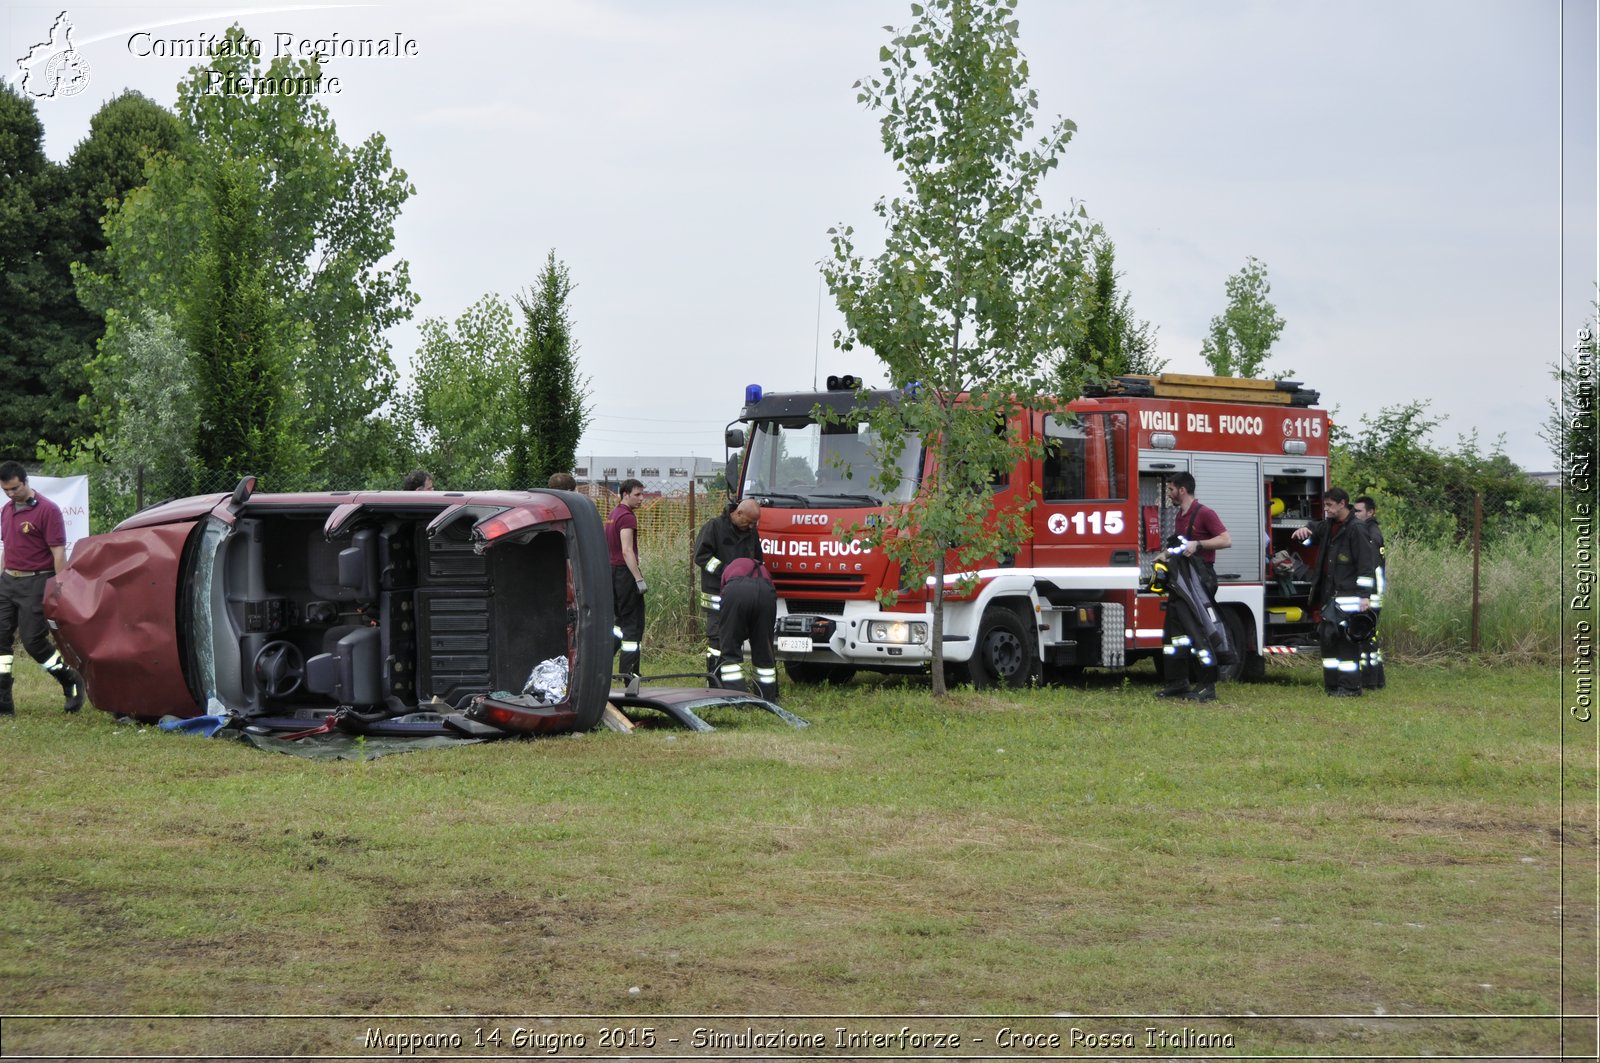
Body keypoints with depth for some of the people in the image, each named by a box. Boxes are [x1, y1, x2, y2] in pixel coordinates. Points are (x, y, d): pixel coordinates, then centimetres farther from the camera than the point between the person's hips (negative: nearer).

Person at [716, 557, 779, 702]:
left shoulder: (730, 567, 40)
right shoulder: (762, 569, 44)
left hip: (736, 592, -2)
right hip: (765, 592, 2)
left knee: (731, 651, 9)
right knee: (764, 651, 18)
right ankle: (769, 699, 21)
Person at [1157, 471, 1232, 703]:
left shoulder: (1204, 514, -10)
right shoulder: (1181, 516, 18)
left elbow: (1226, 540, -18)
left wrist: (1197, 545, -24)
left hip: (1200, 578, -10)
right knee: (1174, 630, 8)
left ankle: (1207, 686, -10)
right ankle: (1178, 683, 13)